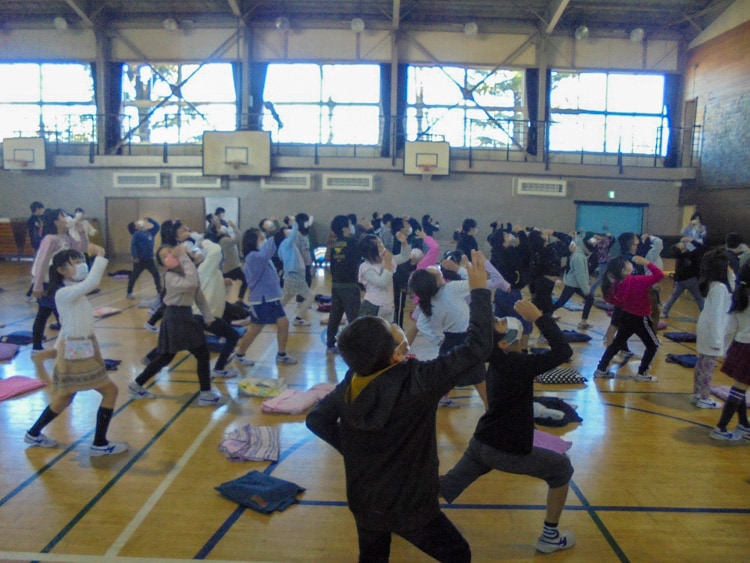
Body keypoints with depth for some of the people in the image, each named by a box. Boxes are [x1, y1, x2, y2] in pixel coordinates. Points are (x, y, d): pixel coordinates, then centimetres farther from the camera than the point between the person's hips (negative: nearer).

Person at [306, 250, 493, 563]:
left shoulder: (350, 383, -14)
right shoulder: (416, 382, -31)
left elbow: (316, 419, 1)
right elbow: (476, 347, -27)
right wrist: (479, 290, -20)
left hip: (363, 502, 5)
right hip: (410, 506, -4)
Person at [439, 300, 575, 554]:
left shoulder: (498, 361, 0)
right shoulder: (518, 364, -25)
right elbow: (563, 351, -25)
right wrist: (538, 317, -23)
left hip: (481, 443, 7)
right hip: (506, 450, -7)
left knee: (447, 486, 21)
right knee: (562, 469, 14)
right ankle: (549, 537, 24)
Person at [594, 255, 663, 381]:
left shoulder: (616, 284, -9)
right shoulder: (637, 282, -27)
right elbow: (659, 275, -28)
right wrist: (646, 262, -22)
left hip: (626, 317, 6)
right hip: (640, 319, -6)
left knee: (617, 343, 18)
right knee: (653, 345, 14)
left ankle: (601, 370, 19)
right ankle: (642, 373, 17)